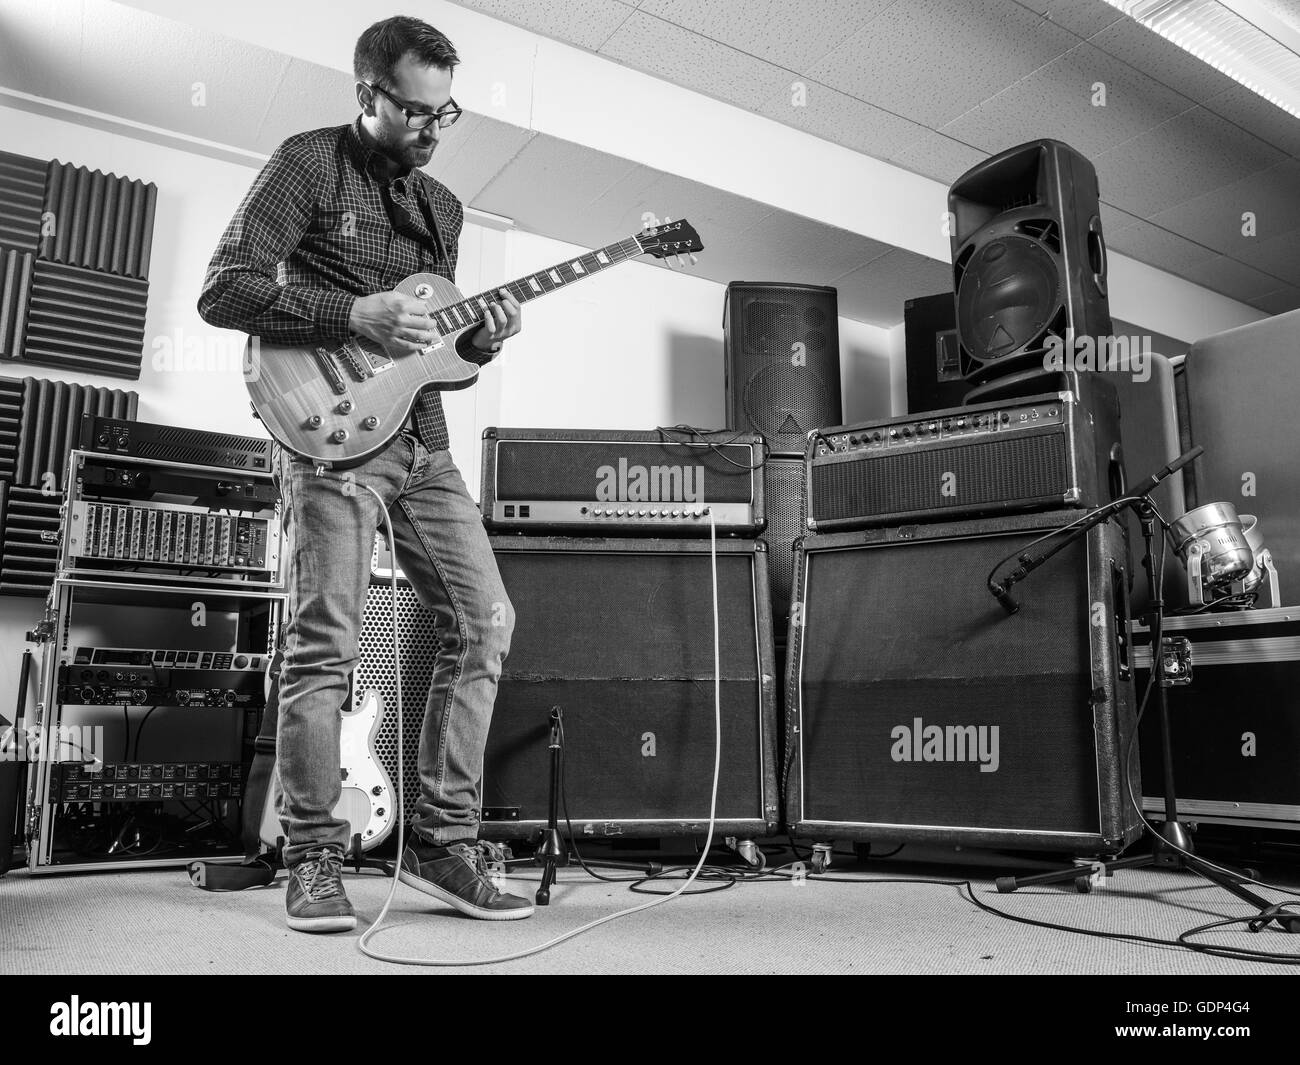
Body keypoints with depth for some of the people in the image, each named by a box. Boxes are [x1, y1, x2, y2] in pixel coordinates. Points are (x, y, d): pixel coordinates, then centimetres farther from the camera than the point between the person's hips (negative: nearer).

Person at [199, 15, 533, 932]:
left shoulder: (442, 205, 22)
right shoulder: (309, 165, 2)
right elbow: (223, 289, -8)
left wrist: (475, 340, 2)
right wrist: (355, 316, -16)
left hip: (422, 443, 7)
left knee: (485, 620, -2)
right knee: (326, 641, -8)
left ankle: (444, 840, 7)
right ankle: (315, 862, 5)